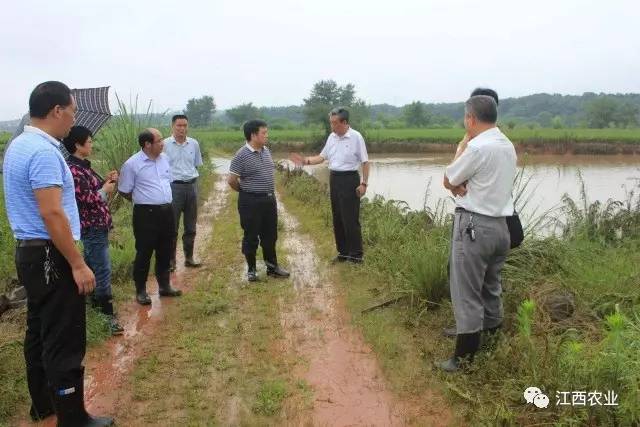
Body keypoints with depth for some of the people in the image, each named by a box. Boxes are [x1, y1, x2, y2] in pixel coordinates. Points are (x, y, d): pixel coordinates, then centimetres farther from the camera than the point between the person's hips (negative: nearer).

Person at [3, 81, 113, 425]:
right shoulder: (43, 151, -21)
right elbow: (51, 213, -26)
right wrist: (78, 264, -22)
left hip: (29, 252, 11)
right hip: (50, 257, -11)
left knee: (39, 333, 19)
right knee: (64, 342, -2)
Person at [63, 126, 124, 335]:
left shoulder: (83, 166, 11)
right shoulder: (73, 169, -20)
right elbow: (88, 199, -24)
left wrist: (106, 180, 4)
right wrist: (106, 188, -9)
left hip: (97, 225, 10)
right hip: (92, 227, -10)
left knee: (92, 266, 21)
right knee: (103, 271, -7)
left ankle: (96, 299, 36)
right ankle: (109, 316, -2)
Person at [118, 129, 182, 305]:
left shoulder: (164, 158, 8)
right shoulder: (132, 164, -11)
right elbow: (124, 191, -4)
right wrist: (142, 200, 6)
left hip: (166, 211, 6)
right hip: (146, 213, -6)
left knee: (165, 251, 15)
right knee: (144, 253, 2)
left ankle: (164, 285, 29)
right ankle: (141, 291, 15)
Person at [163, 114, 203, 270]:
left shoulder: (194, 144, 6)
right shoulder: (165, 144, -5)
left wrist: (195, 185, 12)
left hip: (191, 186, 4)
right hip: (174, 186, -4)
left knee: (191, 226, 12)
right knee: (172, 227, 1)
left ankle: (189, 258, 24)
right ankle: (171, 260, 11)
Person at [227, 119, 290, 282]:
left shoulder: (266, 151, 7)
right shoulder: (241, 155, -15)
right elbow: (231, 180, -12)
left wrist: (270, 191, 14)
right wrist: (246, 191, 2)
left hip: (269, 199, 7)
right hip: (251, 202, -6)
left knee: (270, 235, 14)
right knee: (251, 237, 5)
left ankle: (272, 266, 27)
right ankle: (251, 270, 19)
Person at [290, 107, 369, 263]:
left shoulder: (356, 137, -11)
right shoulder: (331, 137, 7)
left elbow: (365, 162, -9)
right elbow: (322, 157, 15)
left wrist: (364, 183, -13)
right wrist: (305, 161, 1)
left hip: (349, 179, -7)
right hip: (334, 179, 7)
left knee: (350, 219, -5)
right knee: (337, 218, 11)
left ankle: (356, 254, 4)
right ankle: (343, 252, 22)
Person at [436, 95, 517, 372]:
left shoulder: (478, 147, -18)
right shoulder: (507, 145, 10)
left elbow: (448, 181, -7)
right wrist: (463, 186, -9)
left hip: (474, 226, -9)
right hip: (500, 225, 9)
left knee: (467, 294, 0)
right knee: (491, 289, 20)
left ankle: (465, 357, 7)